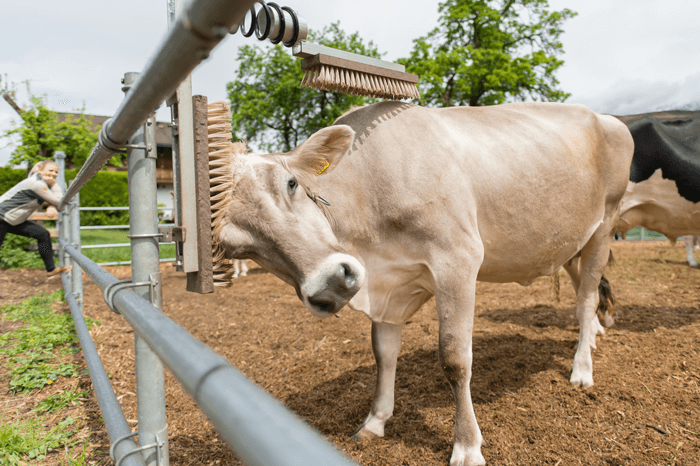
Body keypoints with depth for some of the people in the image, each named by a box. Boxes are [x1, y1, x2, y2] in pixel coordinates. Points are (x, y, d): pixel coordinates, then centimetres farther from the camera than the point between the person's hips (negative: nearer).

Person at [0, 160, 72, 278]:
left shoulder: (42, 182, 5)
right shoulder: (36, 184, -23)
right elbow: (59, 202, -20)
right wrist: (54, 185, -18)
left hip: (13, 220, 9)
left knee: (43, 234, 3)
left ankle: (51, 270, 9)